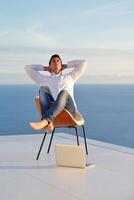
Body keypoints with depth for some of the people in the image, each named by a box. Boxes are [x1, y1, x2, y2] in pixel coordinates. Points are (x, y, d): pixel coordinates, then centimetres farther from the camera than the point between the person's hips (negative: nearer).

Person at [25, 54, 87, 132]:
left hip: (69, 110, 0)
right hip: (53, 112, 1)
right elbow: (28, 68, 29)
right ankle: (48, 123, -47)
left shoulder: (69, 77, 30)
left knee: (64, 92, -33)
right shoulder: (44, 79, 29)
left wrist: (65, 66, 34)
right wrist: (45, 68, 36)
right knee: (43, 89, -25)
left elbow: (83, 63, 27)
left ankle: (44, 121, -54)